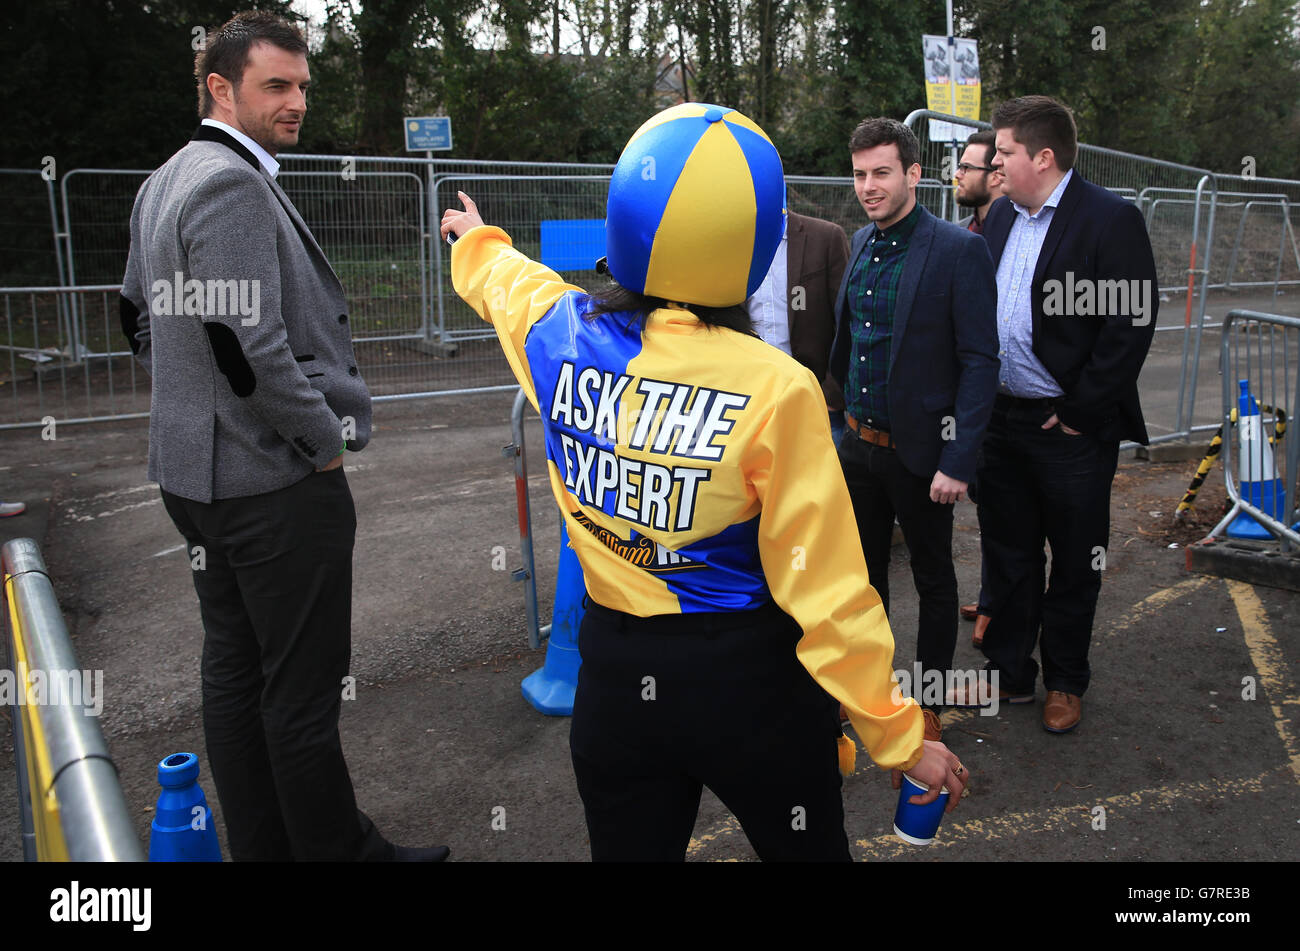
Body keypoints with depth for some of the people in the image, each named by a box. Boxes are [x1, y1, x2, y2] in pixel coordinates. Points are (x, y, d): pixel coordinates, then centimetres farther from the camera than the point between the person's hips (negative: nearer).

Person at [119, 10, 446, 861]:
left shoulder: (165, 183, 15)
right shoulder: (234, 185, -17)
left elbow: (143, 321, 22)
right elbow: (248, 345, -24)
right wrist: (326, 439, -12)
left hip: (198, 470, 10)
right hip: (277, 479, -10)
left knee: (234, 671, 16)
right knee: (302, 688, 1)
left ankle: (261, 845, 30)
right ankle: (335, 849, 16)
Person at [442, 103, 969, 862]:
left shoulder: (559, 336, -8)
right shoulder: (775, 389, -21)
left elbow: (505, 278, 18)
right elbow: (826, 587, -19)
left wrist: (478, 240, 42)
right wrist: (900, 735, -7)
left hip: (615, 677, 4)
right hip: (752, 684, -3)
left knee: (629, 848, 23)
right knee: (809, 847, 22)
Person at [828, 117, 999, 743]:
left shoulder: (959, 251, -14)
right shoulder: (862, 243, 6)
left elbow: (980, 362, -16)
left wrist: (958, 461, -20)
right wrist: (849, 406, 11)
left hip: (919, 449, -6)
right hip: (858, 442, 6)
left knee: (933, 579, 12)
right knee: (865, 570, 19)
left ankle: (929, 699, 30)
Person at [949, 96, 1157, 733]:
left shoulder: (1111, 220, -11)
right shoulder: (1000, 216, 9)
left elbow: (1131, 325, -15)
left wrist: (1079, 410, -15)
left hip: (1071, 428, -6)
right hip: (1002, 418, 6)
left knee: (1074, 563, 10)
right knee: (1005, 555, 15)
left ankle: (1065, 683, 29)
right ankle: (1009, 673, 31)